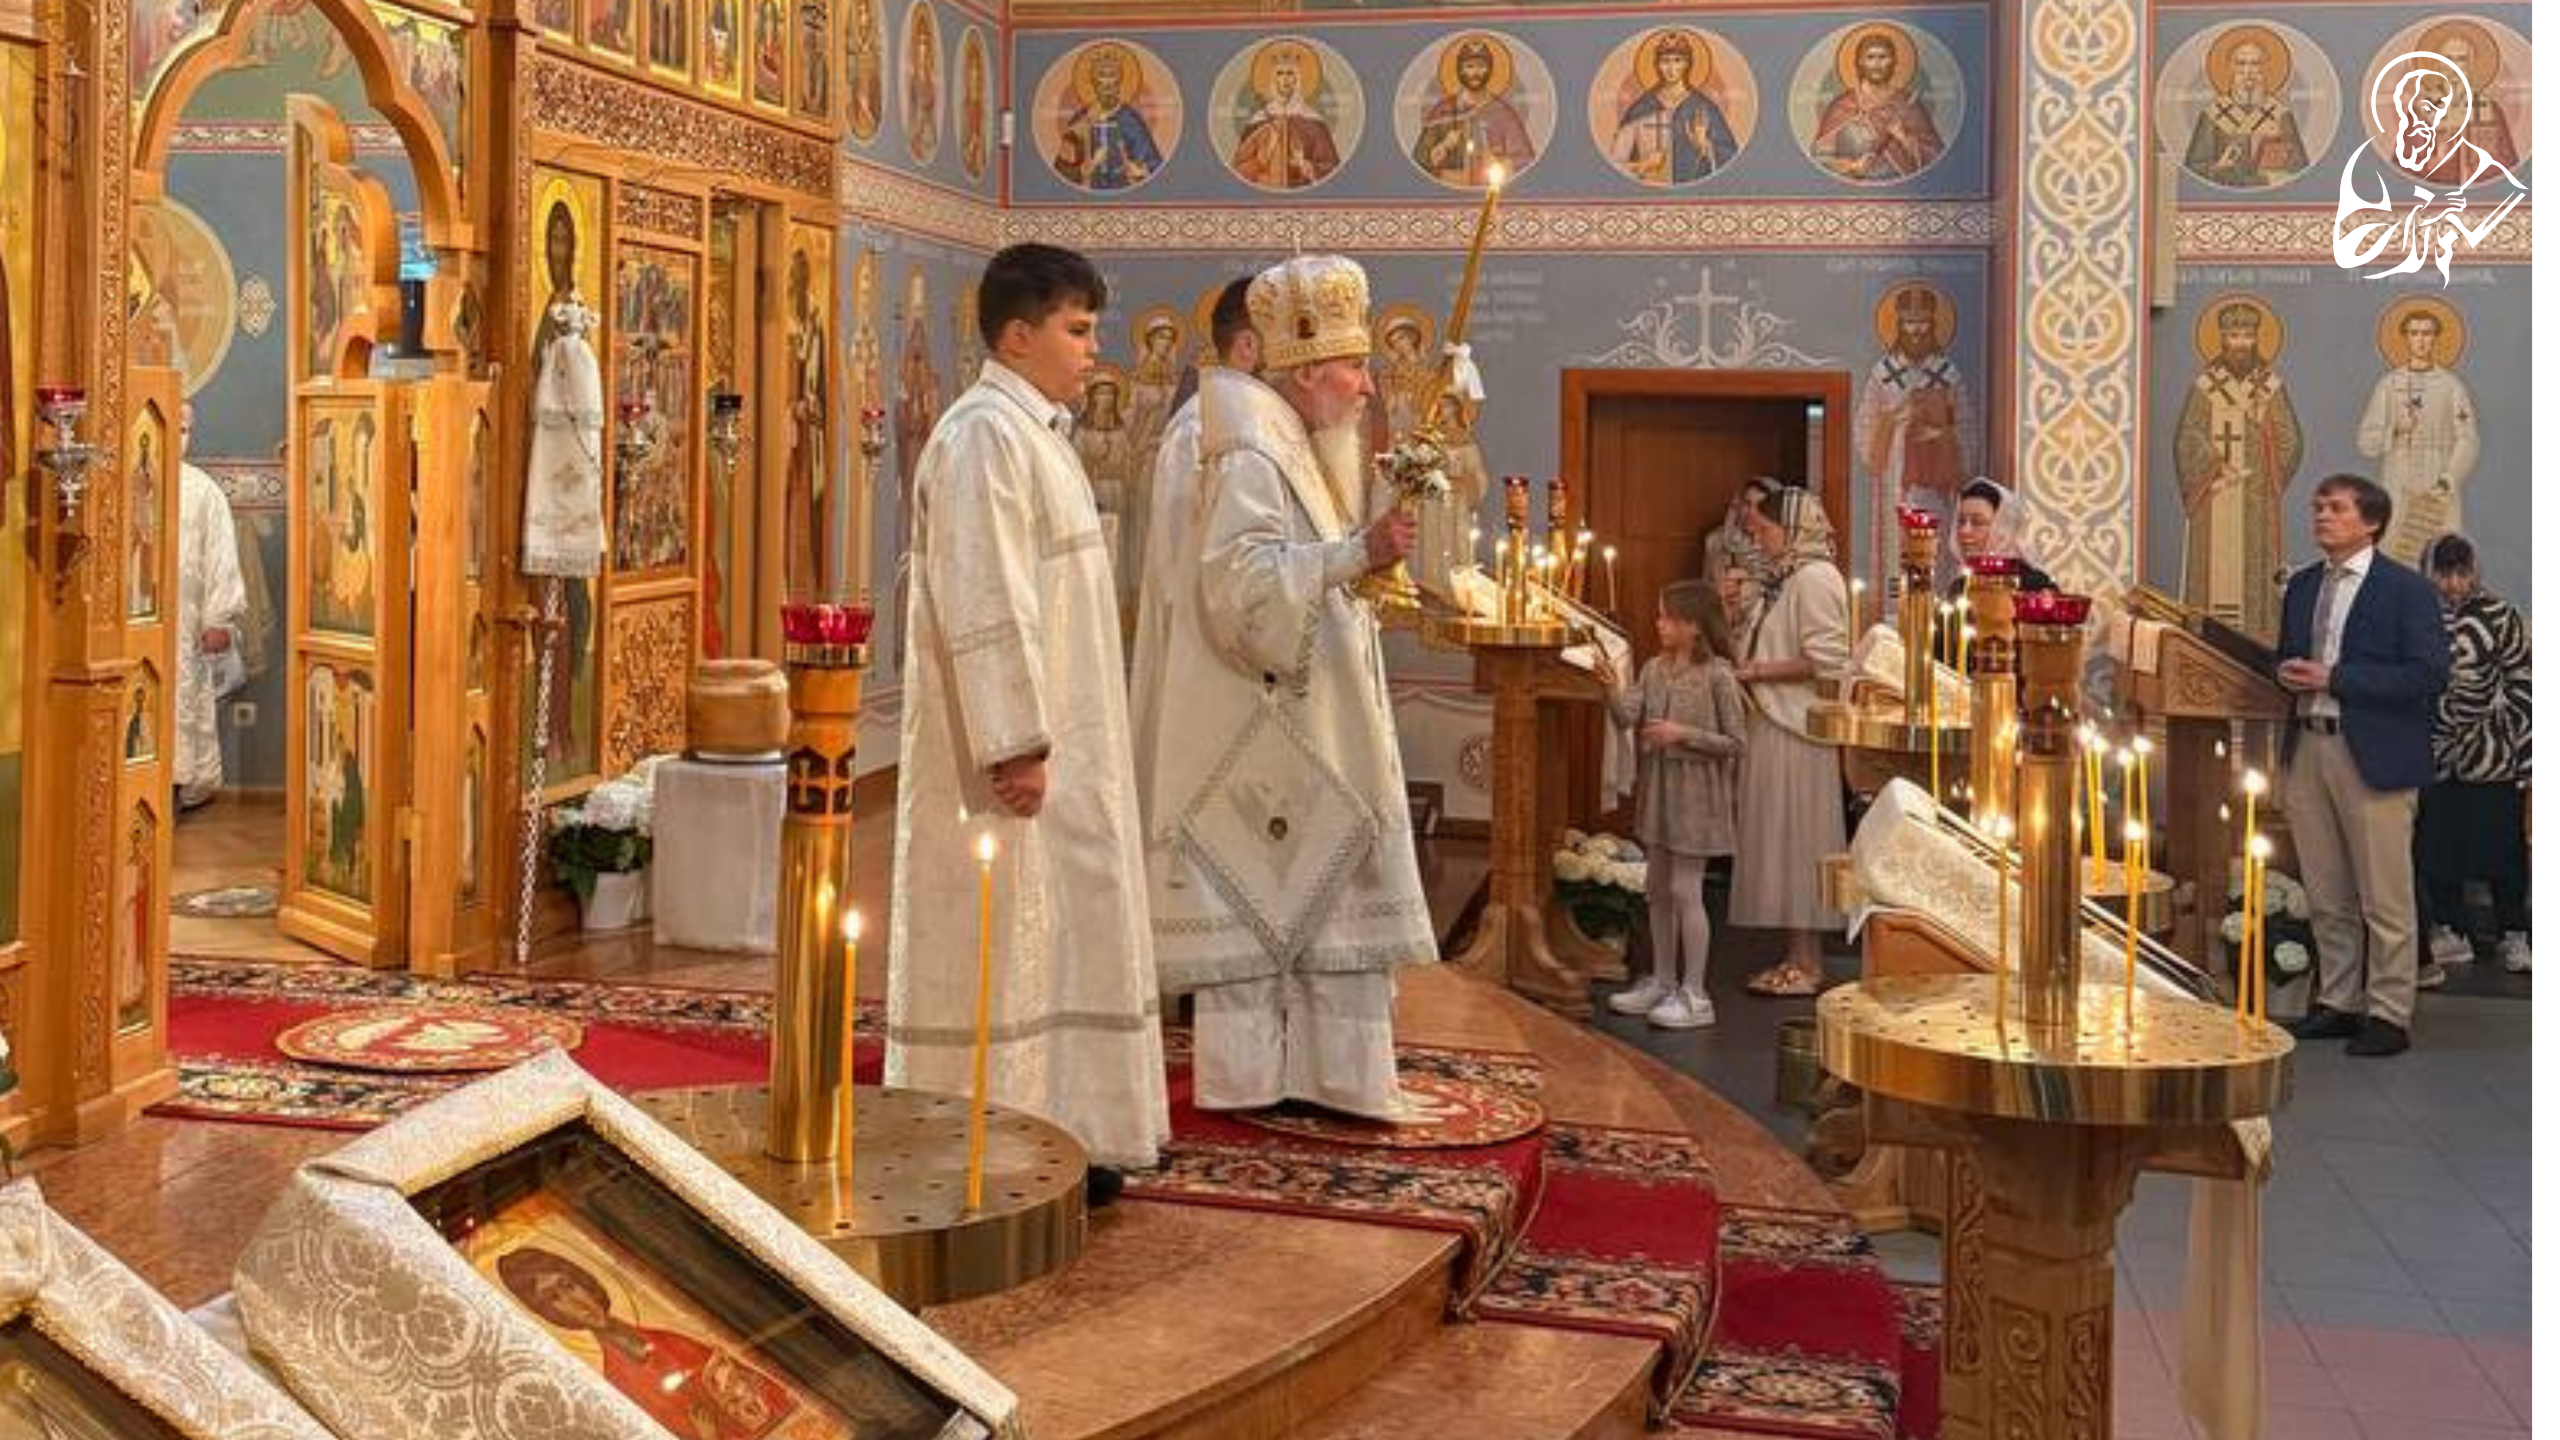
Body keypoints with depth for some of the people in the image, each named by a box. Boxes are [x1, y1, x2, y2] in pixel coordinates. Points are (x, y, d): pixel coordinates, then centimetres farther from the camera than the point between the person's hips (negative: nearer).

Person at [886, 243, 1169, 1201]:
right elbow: (982, 607, -22)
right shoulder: (985, 437, -17)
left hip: (1053, 743, 10)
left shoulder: (1033, 431, 15)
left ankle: (1059, 1139, 24)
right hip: (1011, 750, -10)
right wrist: (1019, 746, -23)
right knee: (1004, 947, -2)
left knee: (1052, 936, 14)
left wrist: (1044, 739, 20)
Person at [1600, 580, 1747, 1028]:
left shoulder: (1717, 676, -11)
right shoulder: (1654, 669, 6)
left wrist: (1684, 734, -19)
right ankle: (1663, 982, 25)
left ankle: (1695, 994, 2)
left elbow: (1735, 743, -11)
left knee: (1685, 889, -6)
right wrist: (1612, 685, -24)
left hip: (1694, 793, -7)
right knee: (1657, 888, 13)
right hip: (1656, 789, 7)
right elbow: (1626, 715, -7)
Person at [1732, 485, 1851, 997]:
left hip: (1797, 732, -10)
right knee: (1786, 842, 10)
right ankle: (1798, 956, 14)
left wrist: (1757, 671, -16)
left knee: (1797, 842, -5)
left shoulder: (1814, 577, -13)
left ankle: (1807, 965, 0)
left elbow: (1826, 661, -20)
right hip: (1778, 727, 10)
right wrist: (1749, 671, 10)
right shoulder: (1794, 577, 18)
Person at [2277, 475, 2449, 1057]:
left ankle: (2388, 1014, 8)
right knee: (2326, 896, 12)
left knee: (2384, 897, 0)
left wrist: (2333, 678, -17)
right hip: (2308, 751, 6)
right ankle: (2338, 1002, 22)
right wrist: (2288, 672, 0)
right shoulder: (2303, 586, 14)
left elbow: (2428, 676, -14)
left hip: (2373, 757, -6)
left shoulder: (2406, 589, -7)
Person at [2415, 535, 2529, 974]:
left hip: (2491, 757, -2)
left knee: (2501, 848, 1)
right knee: (2436, 847, 5)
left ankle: (2514, 937, 11)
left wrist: (2506, 732, -6)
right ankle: (2450, 933, 17)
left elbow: (2523, 680, 0)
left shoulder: (2499, 616, -2)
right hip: (2433, 756, 2)